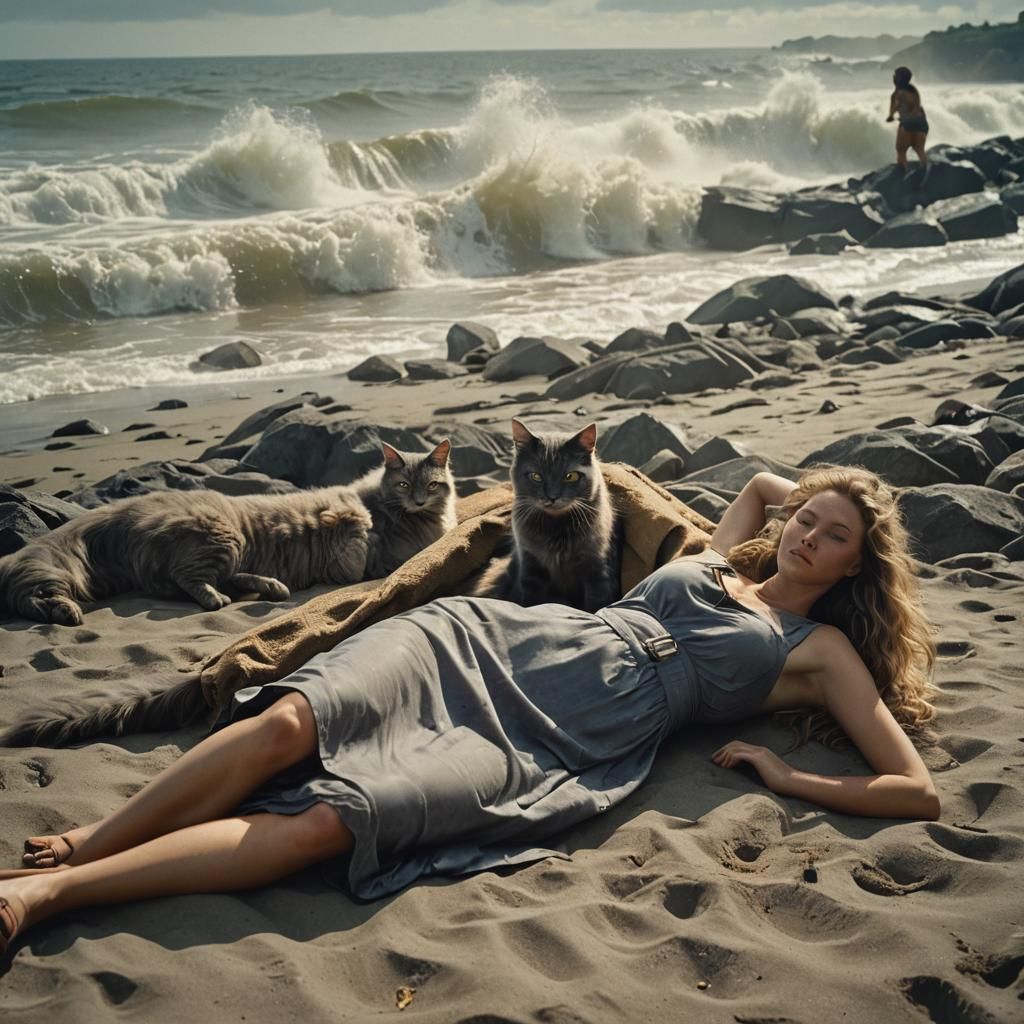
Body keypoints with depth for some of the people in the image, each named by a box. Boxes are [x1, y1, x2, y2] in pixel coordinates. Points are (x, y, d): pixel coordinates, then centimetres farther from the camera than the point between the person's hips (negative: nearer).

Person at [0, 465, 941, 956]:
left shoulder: (819, 652, 12)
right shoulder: (719, 562, 24)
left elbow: (918, 791, 3)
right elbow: (761, 481, 46)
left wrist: (789, 777, -5)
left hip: (557, 746, -4)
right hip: (495, 643, 5)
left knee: (324, 820, -27)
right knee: (288, 724, -24)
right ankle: (77, 846, -13)